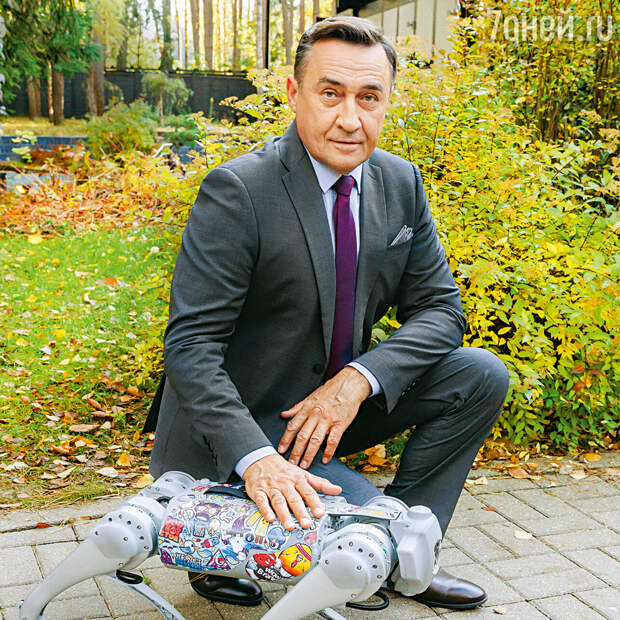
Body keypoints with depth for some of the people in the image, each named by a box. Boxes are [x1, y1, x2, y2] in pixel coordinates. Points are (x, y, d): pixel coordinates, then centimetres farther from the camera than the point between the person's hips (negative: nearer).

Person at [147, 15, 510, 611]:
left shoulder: (401, 182, -2)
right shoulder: (237, 190, -21)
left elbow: (439, 309, -1)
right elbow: (191, 345, -23)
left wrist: (358, 380, -19)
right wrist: (257, 459, -36)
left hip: (336, 399, 6)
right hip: (237, 423, -6)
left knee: (481, 376, -8)